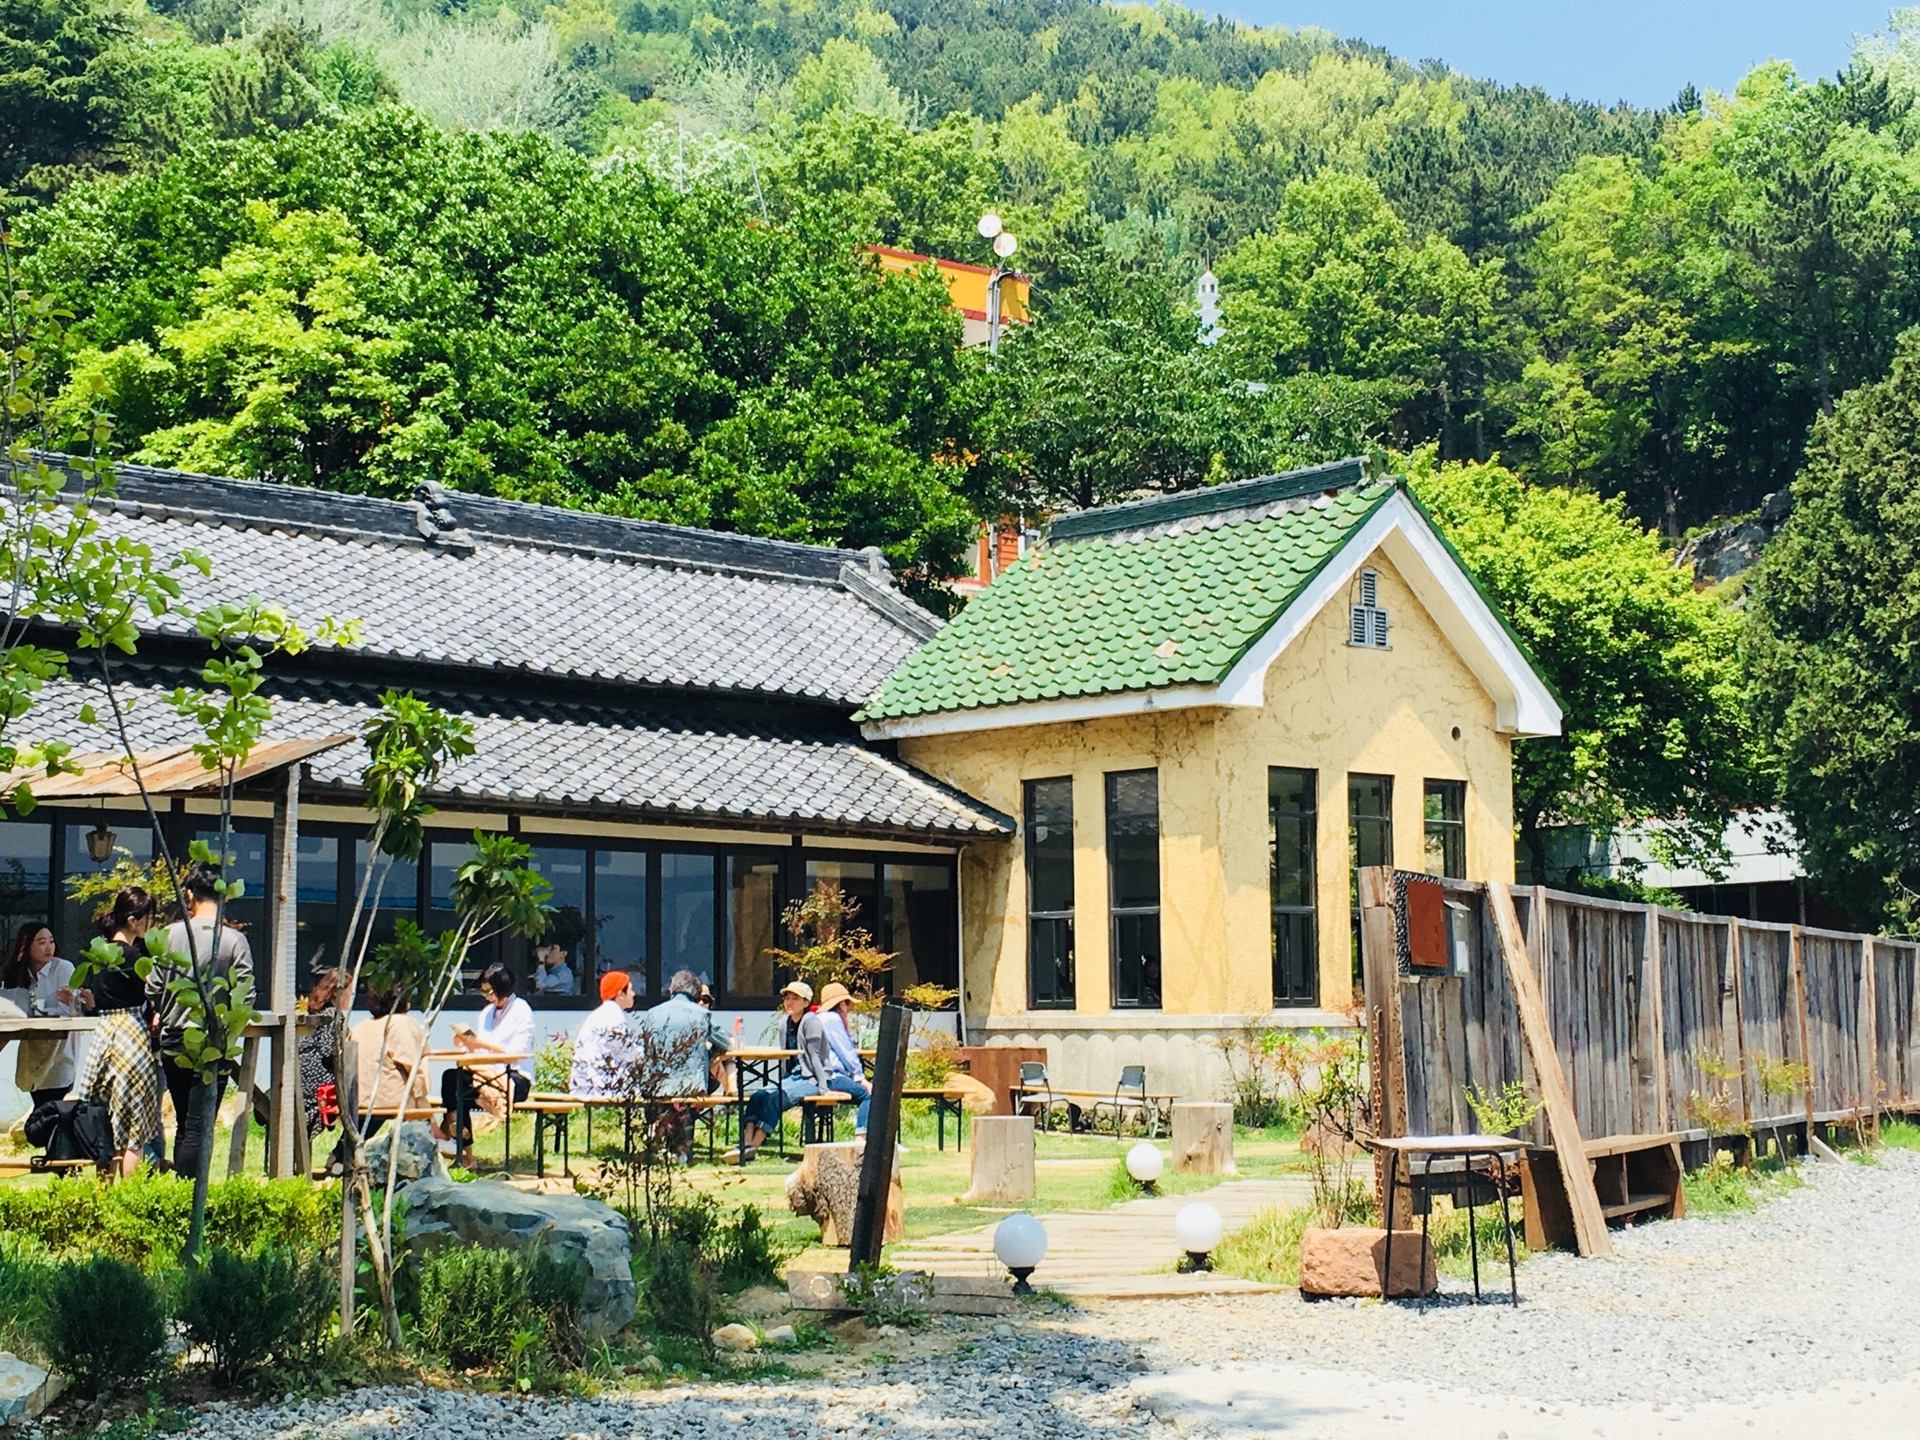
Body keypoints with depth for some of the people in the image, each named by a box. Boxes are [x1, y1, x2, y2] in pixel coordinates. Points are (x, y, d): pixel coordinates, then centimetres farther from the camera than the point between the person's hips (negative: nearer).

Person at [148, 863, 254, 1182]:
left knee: (184, 1124, 16)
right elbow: (245, 997, -11)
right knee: (199, 1128, 0)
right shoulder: (235, 940, -9)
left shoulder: (172, 934, -3)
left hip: (172, 1042, 3)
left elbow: (153, 987, 0)